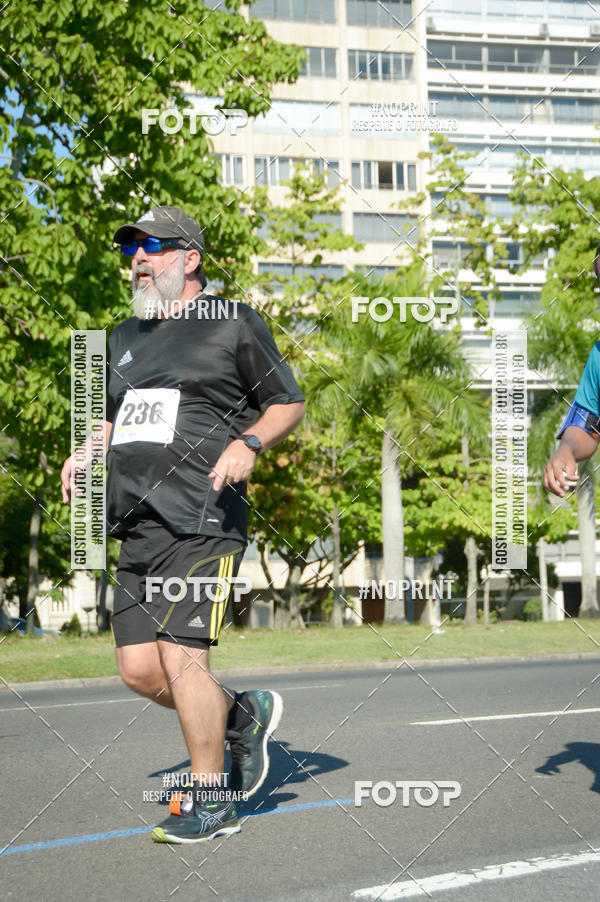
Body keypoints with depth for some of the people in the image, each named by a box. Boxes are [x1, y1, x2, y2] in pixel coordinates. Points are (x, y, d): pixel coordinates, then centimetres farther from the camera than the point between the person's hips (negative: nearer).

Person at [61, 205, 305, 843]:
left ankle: (210, 802, 4)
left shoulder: (234, 323, 4)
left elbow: (288, 403, 6)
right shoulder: (125, 337, 21)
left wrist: (249, 443, -12)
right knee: (138, 668, 3)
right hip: (137, 528, 7)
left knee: (181, 657, -12)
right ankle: (244, 715, 27)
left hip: (200, 521, -7)